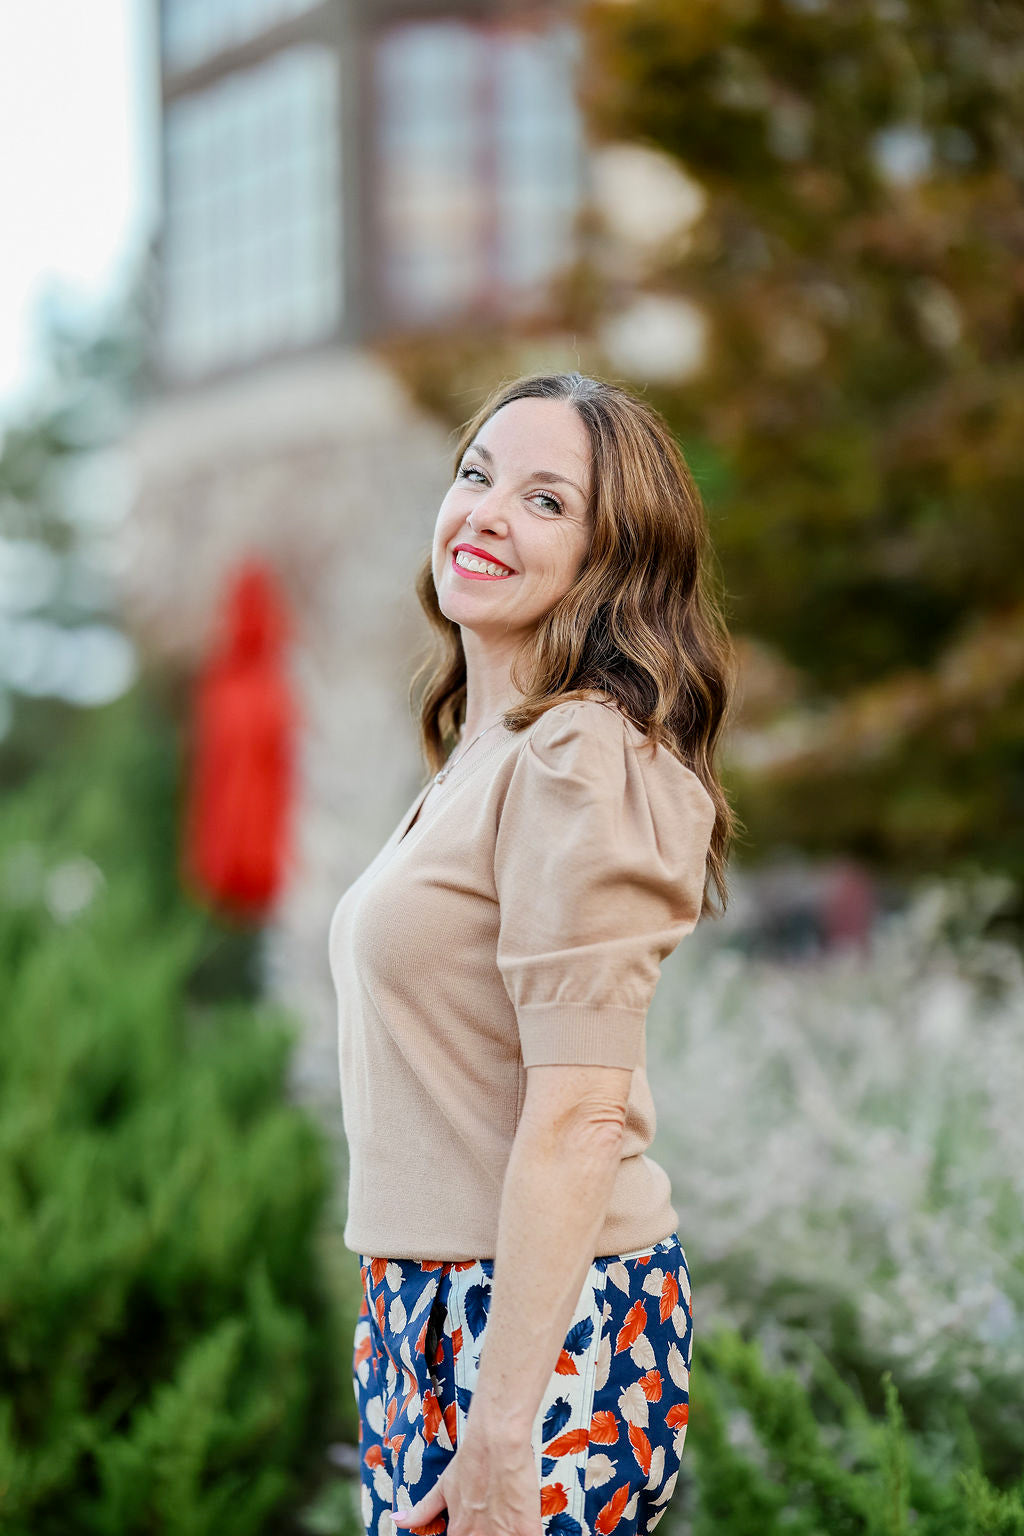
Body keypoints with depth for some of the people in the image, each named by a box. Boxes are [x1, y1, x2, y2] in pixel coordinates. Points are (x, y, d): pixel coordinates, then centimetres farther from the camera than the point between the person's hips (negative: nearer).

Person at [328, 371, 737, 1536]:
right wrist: (396, 1310, 18)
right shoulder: (476, 759, 14)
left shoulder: (581, 761, -15)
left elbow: (580, 1117, -20)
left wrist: (502, 1438, -22)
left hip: (548, 1316, -9)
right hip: (429, 1300, 9)